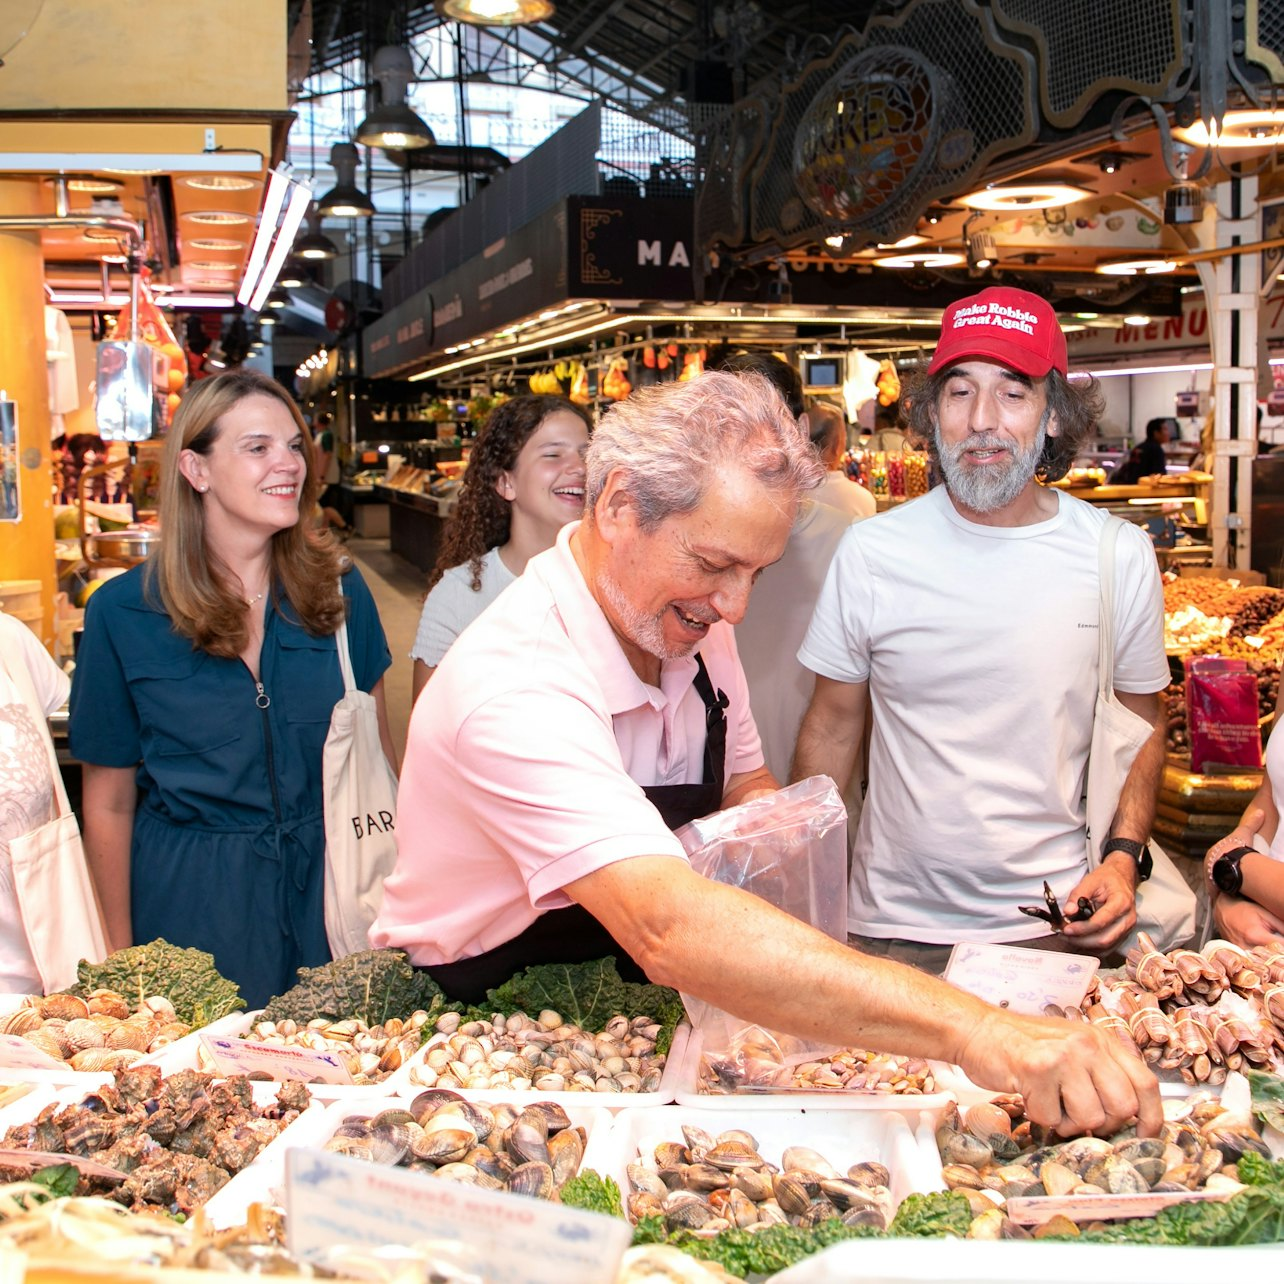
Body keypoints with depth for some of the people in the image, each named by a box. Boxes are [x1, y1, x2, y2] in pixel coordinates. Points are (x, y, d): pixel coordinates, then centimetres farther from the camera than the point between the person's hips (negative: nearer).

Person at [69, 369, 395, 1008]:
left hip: (329, 885, 2)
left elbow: (377, 753, 6)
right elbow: (109, 803, -1)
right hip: (192, 904, -2)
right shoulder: (122, 612, -7)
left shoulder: (338, 586, -2)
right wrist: (121, 956, 2)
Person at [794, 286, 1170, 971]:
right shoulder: (870, 549, -6)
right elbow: (833, 724, 3)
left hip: (1055, 920, 1)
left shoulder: (1120, 556, -4)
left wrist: (1124, 855, -6)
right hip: (894, 922, 0)